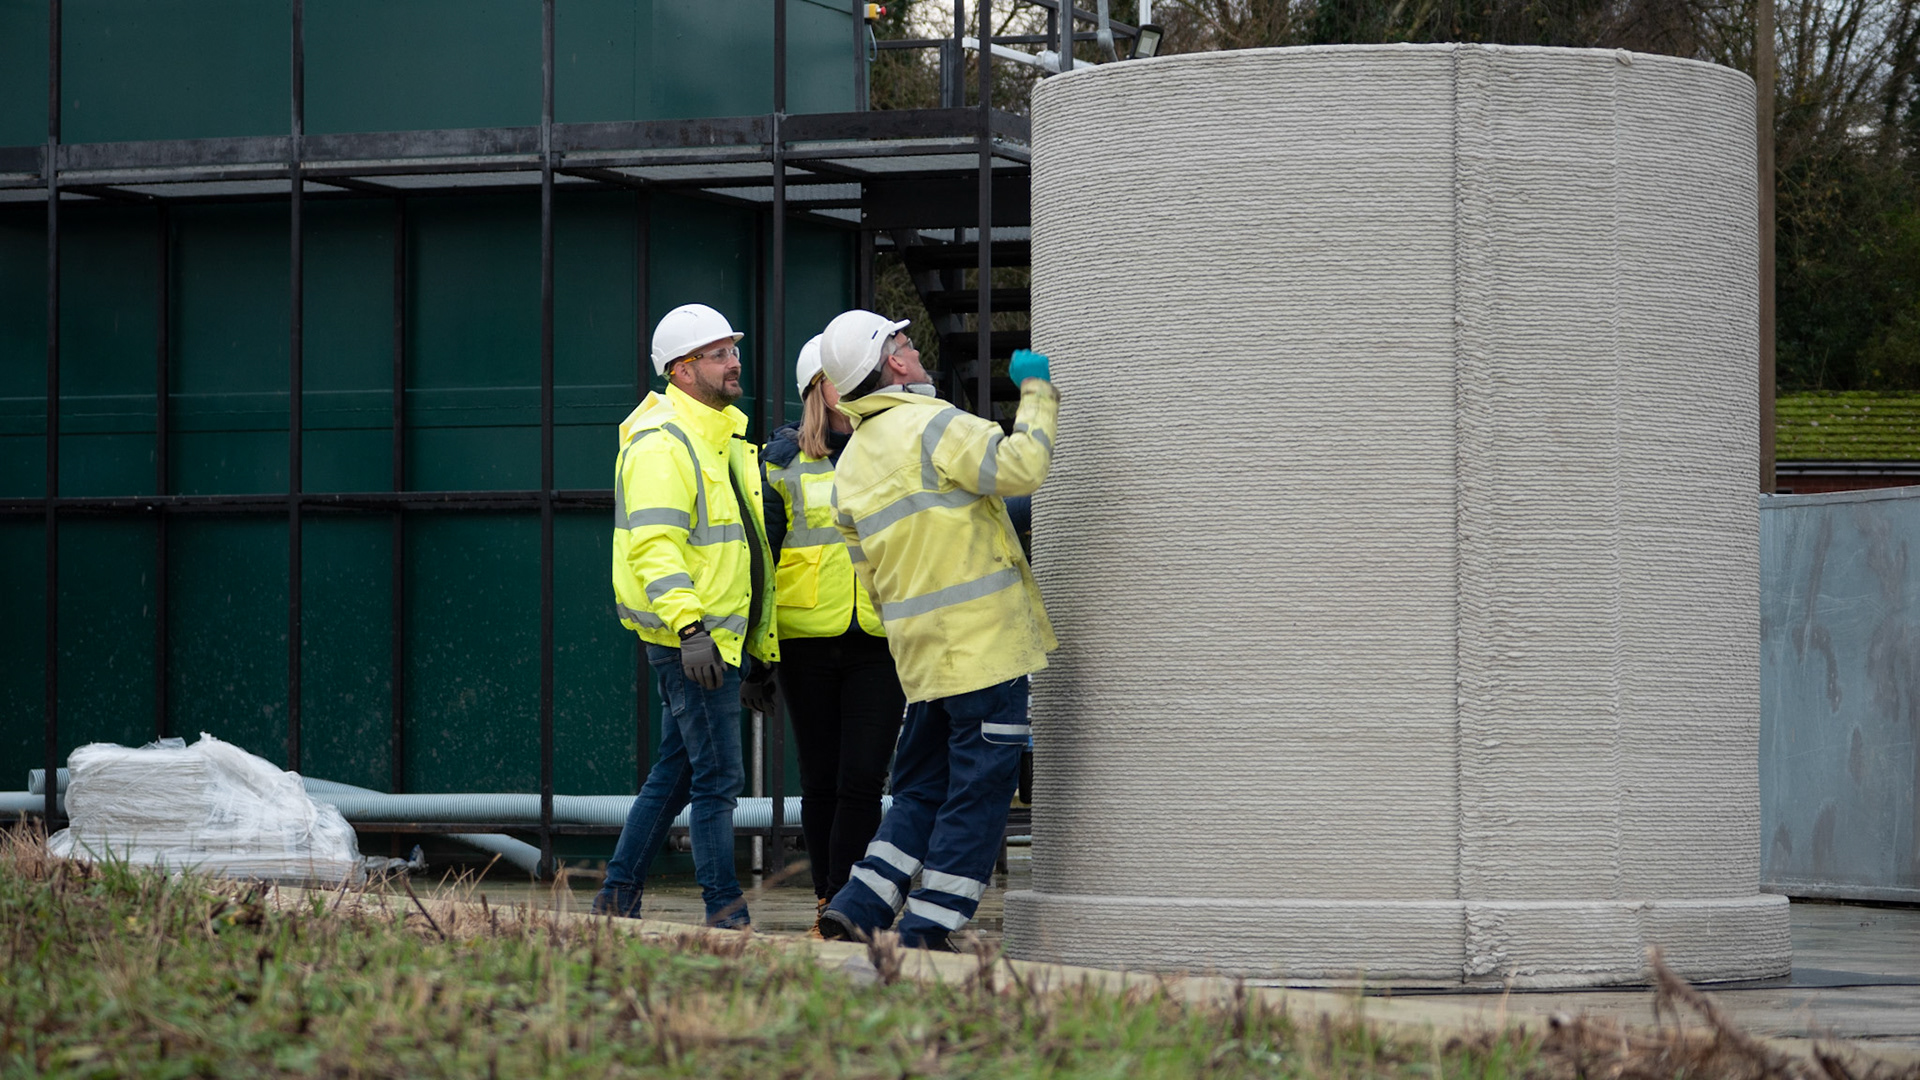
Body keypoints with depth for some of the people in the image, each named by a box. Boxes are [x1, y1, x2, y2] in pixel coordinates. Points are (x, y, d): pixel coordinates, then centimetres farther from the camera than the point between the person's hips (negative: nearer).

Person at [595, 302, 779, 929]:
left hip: (719, 639, 10)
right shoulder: (662, 442, -13)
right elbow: (655, 544, -24)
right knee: (718, 778, -7)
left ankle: (618, 898, 18)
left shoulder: (723, 437, 18)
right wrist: (689, 624, -33)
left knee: (674, 774, 12)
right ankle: (725, 912, -3)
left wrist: (758, 640, 25)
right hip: (690, 641, -10)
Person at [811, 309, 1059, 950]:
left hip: (921, 651, 8)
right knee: (980, 789, -2)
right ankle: (925, 934, -3)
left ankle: (858, 907, 9)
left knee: (923, 789, 17)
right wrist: (1037, 391, -8)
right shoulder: (931, 425, -10)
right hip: (983, 639, -8)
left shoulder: (850, 464, 14)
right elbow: (1020, 467, -21)